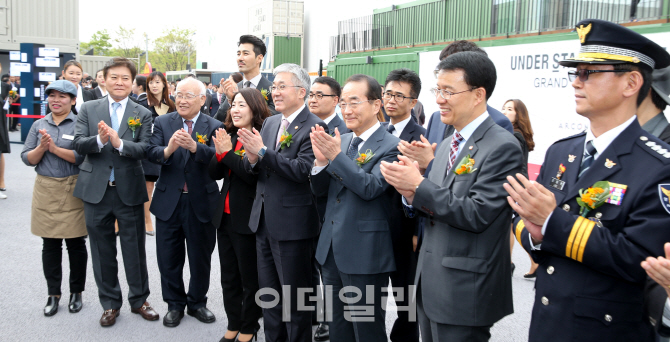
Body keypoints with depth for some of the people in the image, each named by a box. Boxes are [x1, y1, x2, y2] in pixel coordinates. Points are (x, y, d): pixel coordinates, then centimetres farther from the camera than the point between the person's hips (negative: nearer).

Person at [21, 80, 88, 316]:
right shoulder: (39, 125, 10)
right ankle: (53, 294, 21)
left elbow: (83, 157, -12)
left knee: (75, 244, 5)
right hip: (46, 191, 3)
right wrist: (42, 147, -11)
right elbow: (27, 159, 6)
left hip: (73, 191, -3)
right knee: (50, 245, 9)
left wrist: (55, 148, -18)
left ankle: (76, 293, 20)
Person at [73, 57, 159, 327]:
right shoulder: (89, 109, 5)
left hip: (129, 190, -1)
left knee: (135, 248, 8)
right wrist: (99, 140, -25)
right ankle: (110, 303, 27)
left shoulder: (143, 114, 1)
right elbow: (78, 144, -5)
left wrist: (120, 143, -28)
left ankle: (139, 299, 26)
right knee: (102, 249, 12)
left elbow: (145, 149, -11)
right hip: (96, 190, 2)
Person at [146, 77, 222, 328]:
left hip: (201, 202, -1)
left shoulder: (214, 127, -4)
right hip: (168, 201, 1)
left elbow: (217, 158, -20)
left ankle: (197, 302, 33)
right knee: (169, 259, 12)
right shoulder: (162, 123, 1)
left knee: (201, 257, 13)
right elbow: (151, 153, -12)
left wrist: (194, 147, -38)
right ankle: (175, 304, 30)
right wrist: (167, 149, -34)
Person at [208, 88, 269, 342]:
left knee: (250, 278, 9)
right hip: (225, 216, 7)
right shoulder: (229, 136, 7)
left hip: (247, 219, -7)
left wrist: (228, 152, -20)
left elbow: (254, 176, -22)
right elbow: (214, 174, 5)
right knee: (229, 278, 17)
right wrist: (219, 152, -13)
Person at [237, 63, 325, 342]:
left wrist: (263, 151, -25)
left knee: (295, 298, 7)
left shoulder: (313, 127, -14)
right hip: (264, 222, 8)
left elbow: (303, 170, -25)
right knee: (269, 293, 20)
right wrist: (253, 159, -14)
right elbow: (253, 169, 9)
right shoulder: (269, 123, 10)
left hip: (292, 225, -8)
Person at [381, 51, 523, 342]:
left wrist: (419, 185, -20)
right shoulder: (446, 147, 12)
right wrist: (412, 195, -8)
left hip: (465, 292, -8)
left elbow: (477, 214, -22)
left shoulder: (502, 147, -15)